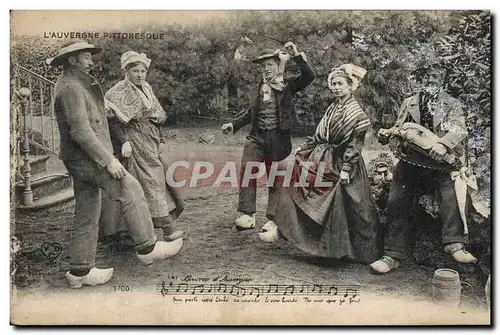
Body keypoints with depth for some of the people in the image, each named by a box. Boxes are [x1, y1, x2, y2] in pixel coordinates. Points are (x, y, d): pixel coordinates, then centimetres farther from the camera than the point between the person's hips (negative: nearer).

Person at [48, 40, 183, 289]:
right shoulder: (71, 87, -13)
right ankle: (147, 248, -8)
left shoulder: (76, 84, 20)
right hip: (86, 156, -11)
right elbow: (80, 130, -22)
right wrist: (108, 160, -23)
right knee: (130, 188, -12)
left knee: (87, 213, 11)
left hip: (82, 159, 11)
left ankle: (80, 271, 18)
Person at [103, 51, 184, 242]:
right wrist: (123, 141, -23)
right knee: (150, 180, -11)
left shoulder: (146, 88, 14)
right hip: (135, 142, -8)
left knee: (158, 178, 9)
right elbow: (112, 120, -15)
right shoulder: (118, 92, -9)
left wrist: (161, 139, 14)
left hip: (151, 141, 8)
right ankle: (167, 228, -11)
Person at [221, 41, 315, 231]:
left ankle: (273, 219, 18)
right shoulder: (261, 87, 14)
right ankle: (247, 215, -20)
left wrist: (296, 56, -19)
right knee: (247, 169, -19)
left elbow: (309, 76, -16)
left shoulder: (288, 86, 1)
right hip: (257, 137, 3)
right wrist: (234, 124, 14)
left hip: (279, 139, -3)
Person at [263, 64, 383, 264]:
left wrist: (346, 169, -21)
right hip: (322, 158, 8)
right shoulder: (333, 108, 12)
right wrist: (302, 149, 14)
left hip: (339, 164, -8)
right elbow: (319, 135, 17)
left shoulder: (355, 112, -10)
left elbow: (354, 144, -16)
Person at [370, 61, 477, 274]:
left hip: (442, 161, -2)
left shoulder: (452, 104, 10)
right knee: (396, 202, -9)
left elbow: (460, 130, -7)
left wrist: (443, 143, -28)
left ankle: (455, 244, -27)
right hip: (411, 161, 2)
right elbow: (399, 129, 23)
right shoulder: (409, 103, 19)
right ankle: (393, 255, -4)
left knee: (452, 192, -30)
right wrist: (387, 133, -2)